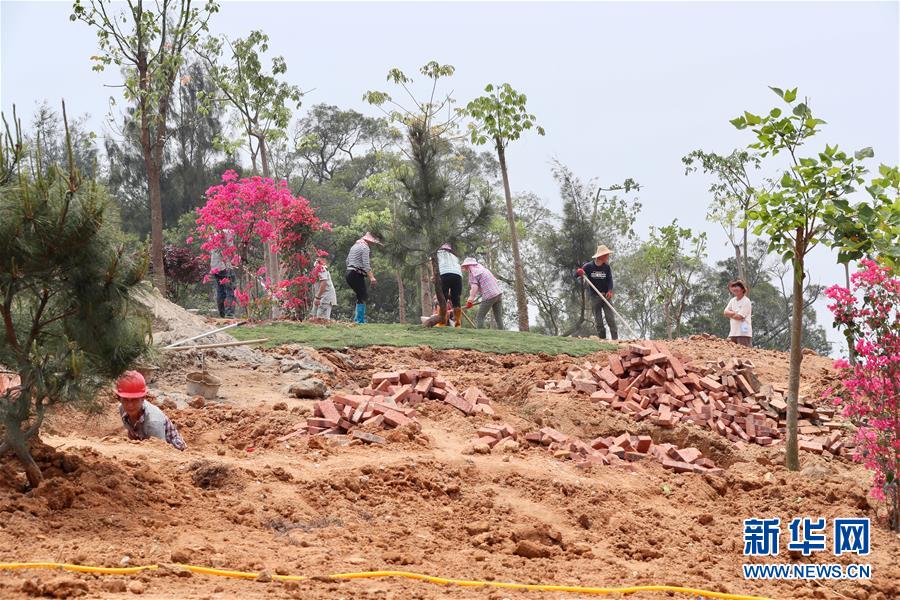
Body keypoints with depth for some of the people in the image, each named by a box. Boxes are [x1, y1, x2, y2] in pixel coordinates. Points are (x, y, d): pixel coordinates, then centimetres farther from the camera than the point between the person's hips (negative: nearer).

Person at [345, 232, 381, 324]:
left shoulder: (354, 246, 20)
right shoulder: (365, 247, -9)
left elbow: (347, 261, 23)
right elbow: (366, 264, -19)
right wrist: (371, 277, -25)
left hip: (349, 273, 9)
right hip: (357, 275, -9)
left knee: (361, 296, 15)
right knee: (362, 297, -6)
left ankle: (357, 318, 13)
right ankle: (360, 320, -9)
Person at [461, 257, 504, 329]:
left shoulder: (472, 272, -3)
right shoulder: (482, 268, 22)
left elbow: (474, 287, -16)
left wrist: (470, 300, -22)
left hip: (489, 296, -8)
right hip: (498, 293, 8)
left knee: (479, 318, -2)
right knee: (499, 318, 7)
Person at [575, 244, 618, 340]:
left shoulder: (606, 267, 3)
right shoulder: (589, 266, -3)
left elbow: (610, 280, -2)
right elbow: (576, 274, 1)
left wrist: (610, 291, -20)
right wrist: (579, 272, -24)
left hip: (606, 296, 1)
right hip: (594, 296, -1)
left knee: (610, 318, -6)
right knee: (598, 319, 1)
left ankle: (615, 338, -8)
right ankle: (602, 338, 5)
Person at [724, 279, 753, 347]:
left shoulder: (746, 301, -8)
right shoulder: (732, 300, 16)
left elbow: (739, 317, -15)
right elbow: (726, 312, 6)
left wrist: (730, 314, 1)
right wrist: (734, 313, -10)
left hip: (743, 333, -7)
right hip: (733, 333, 7)